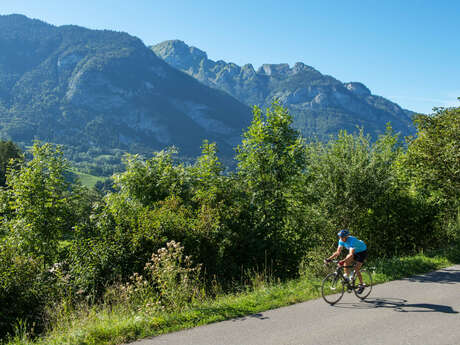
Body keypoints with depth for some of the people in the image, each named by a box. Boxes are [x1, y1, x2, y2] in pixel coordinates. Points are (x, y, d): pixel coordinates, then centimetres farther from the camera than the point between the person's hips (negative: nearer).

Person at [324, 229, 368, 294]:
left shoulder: (352, 240, -38)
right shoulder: (341, 240, -16)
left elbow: (351, 255, -46)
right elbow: (338, 252, -15)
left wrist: (343, 261, -59)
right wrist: (329, 258, -28)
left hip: (362, 251, -7)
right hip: (355, 251, 7)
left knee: (356, 269, -15)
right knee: (346, 261, -18)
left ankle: (361, 285, 3)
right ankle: (347, 277, -3)